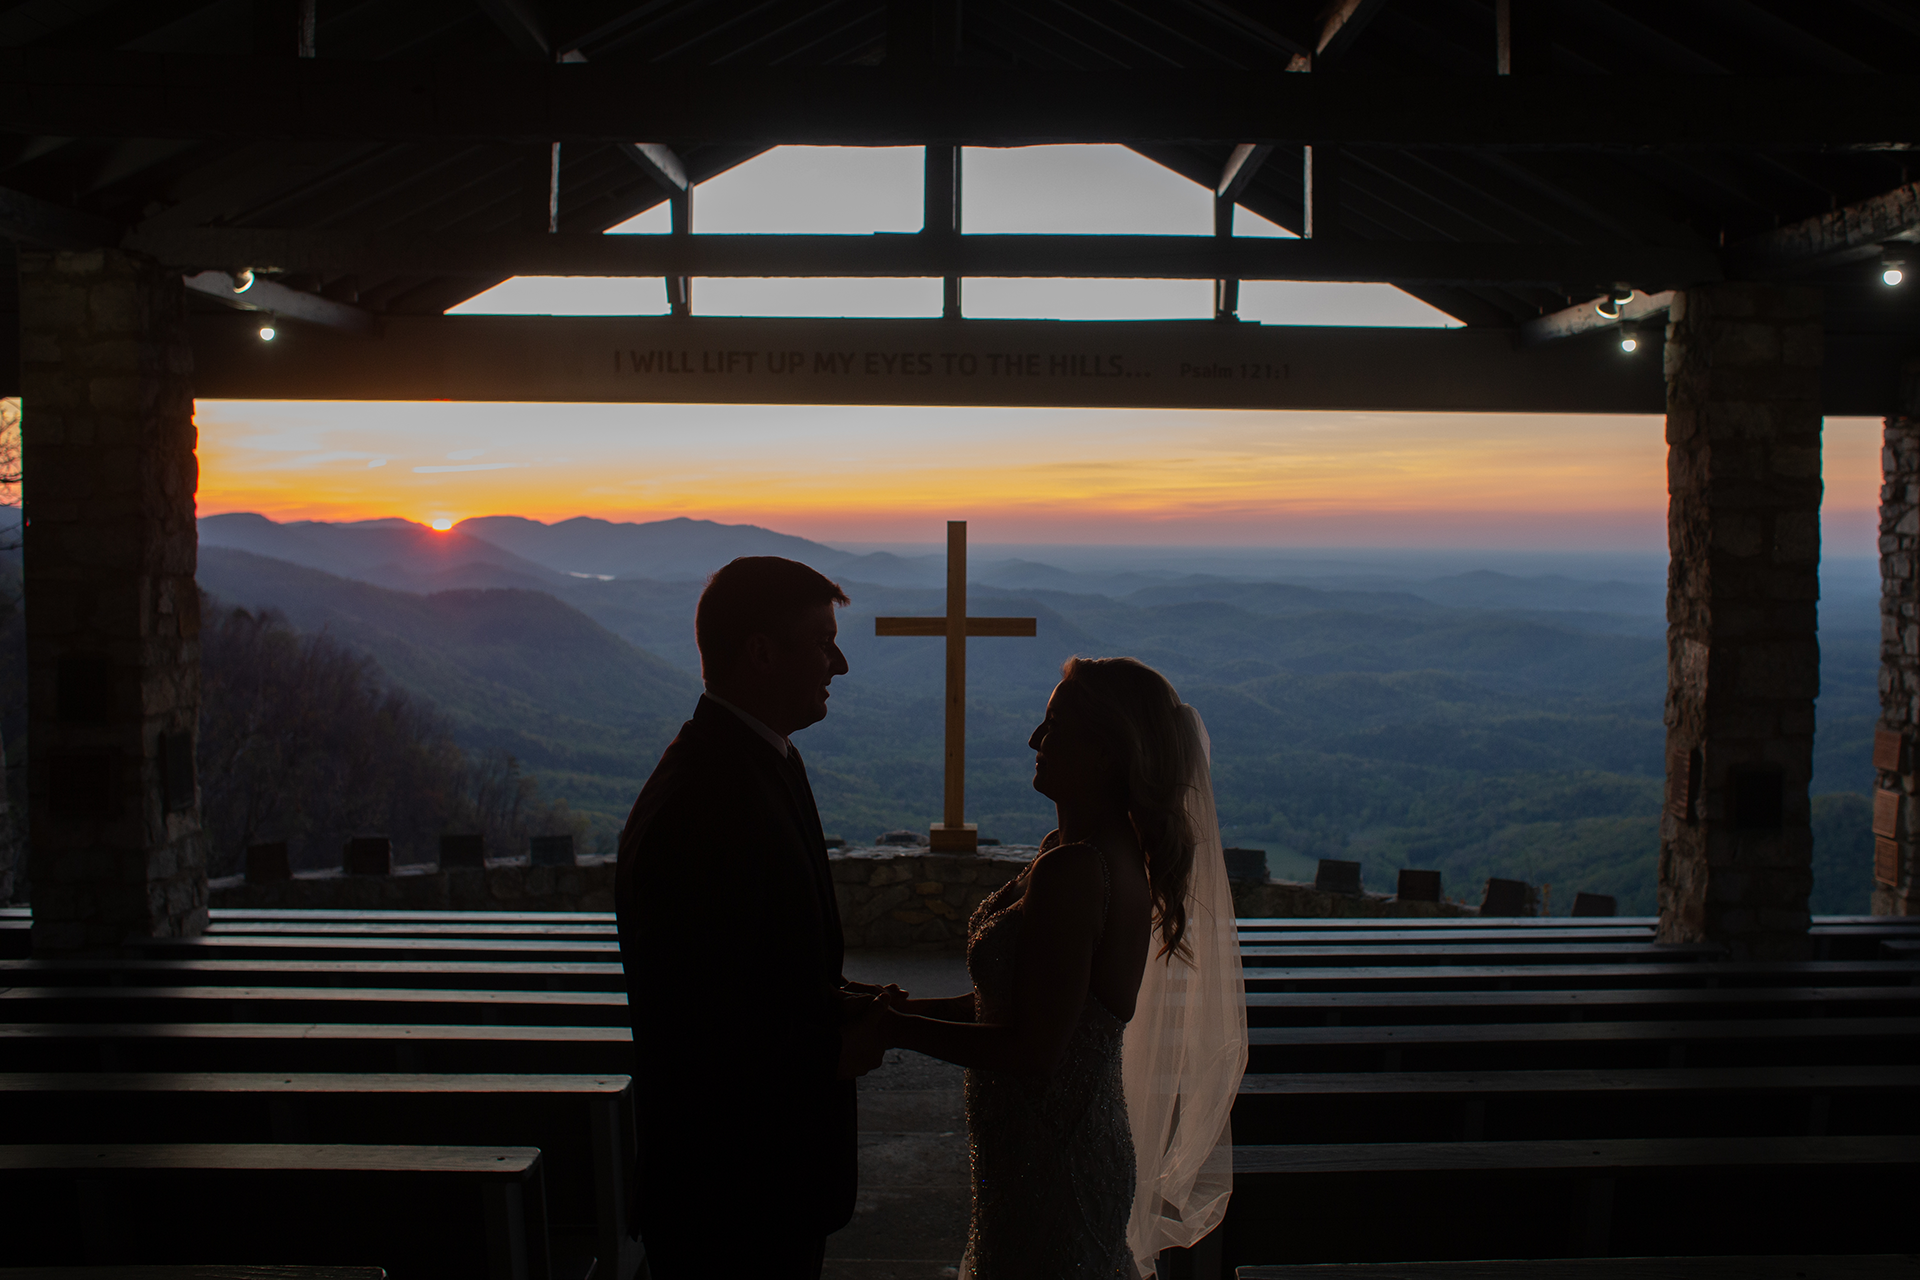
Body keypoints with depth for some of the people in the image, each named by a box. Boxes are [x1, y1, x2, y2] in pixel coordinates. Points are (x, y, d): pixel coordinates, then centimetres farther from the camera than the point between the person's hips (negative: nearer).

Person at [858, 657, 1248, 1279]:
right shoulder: (1116, 854, 5)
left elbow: (1032, 1051, -25)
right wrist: (915, 1008, 7)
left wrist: (899, 1029, -15)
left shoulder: (1074, 868, -26)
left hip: (1050, 1165, -9)